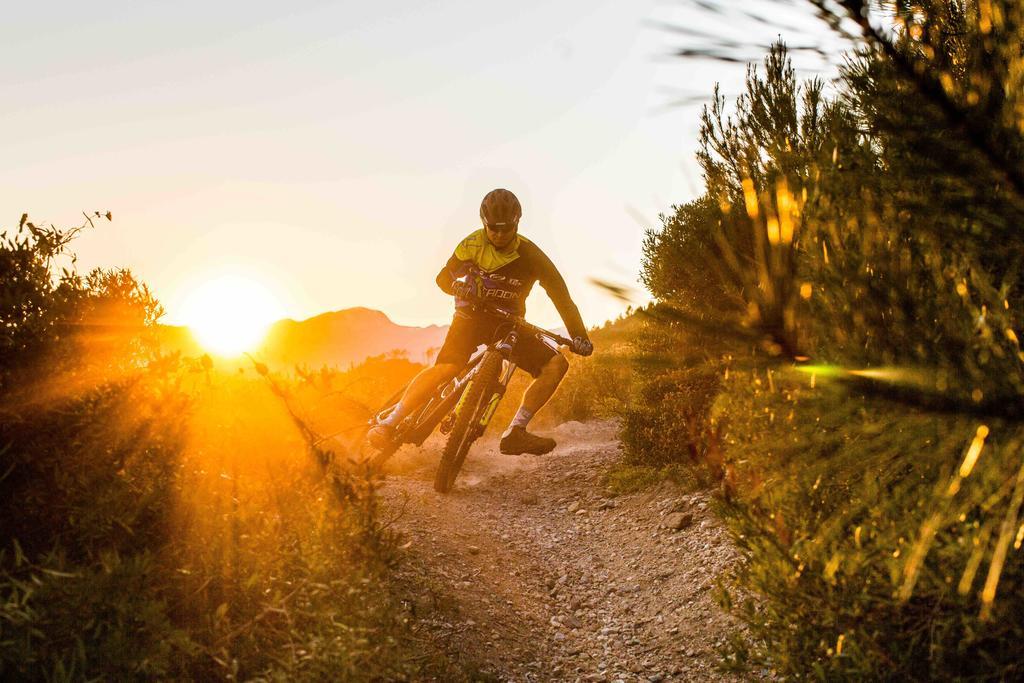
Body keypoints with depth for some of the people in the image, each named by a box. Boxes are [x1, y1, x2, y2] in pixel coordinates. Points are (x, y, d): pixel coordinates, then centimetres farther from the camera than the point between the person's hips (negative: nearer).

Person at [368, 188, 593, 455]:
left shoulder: (530, 255, -11)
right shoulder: (473, 244, -9)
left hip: (508, 323, 2)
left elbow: (562, 297, -12)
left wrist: (579, 336, -25)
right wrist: (459, 287, -29)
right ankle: (388, 424, -24)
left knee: (557, 363, -17)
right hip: (472, 315, -2)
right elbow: (444, 276, -4)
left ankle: (515, 433, -20)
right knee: (445, 368, -29)